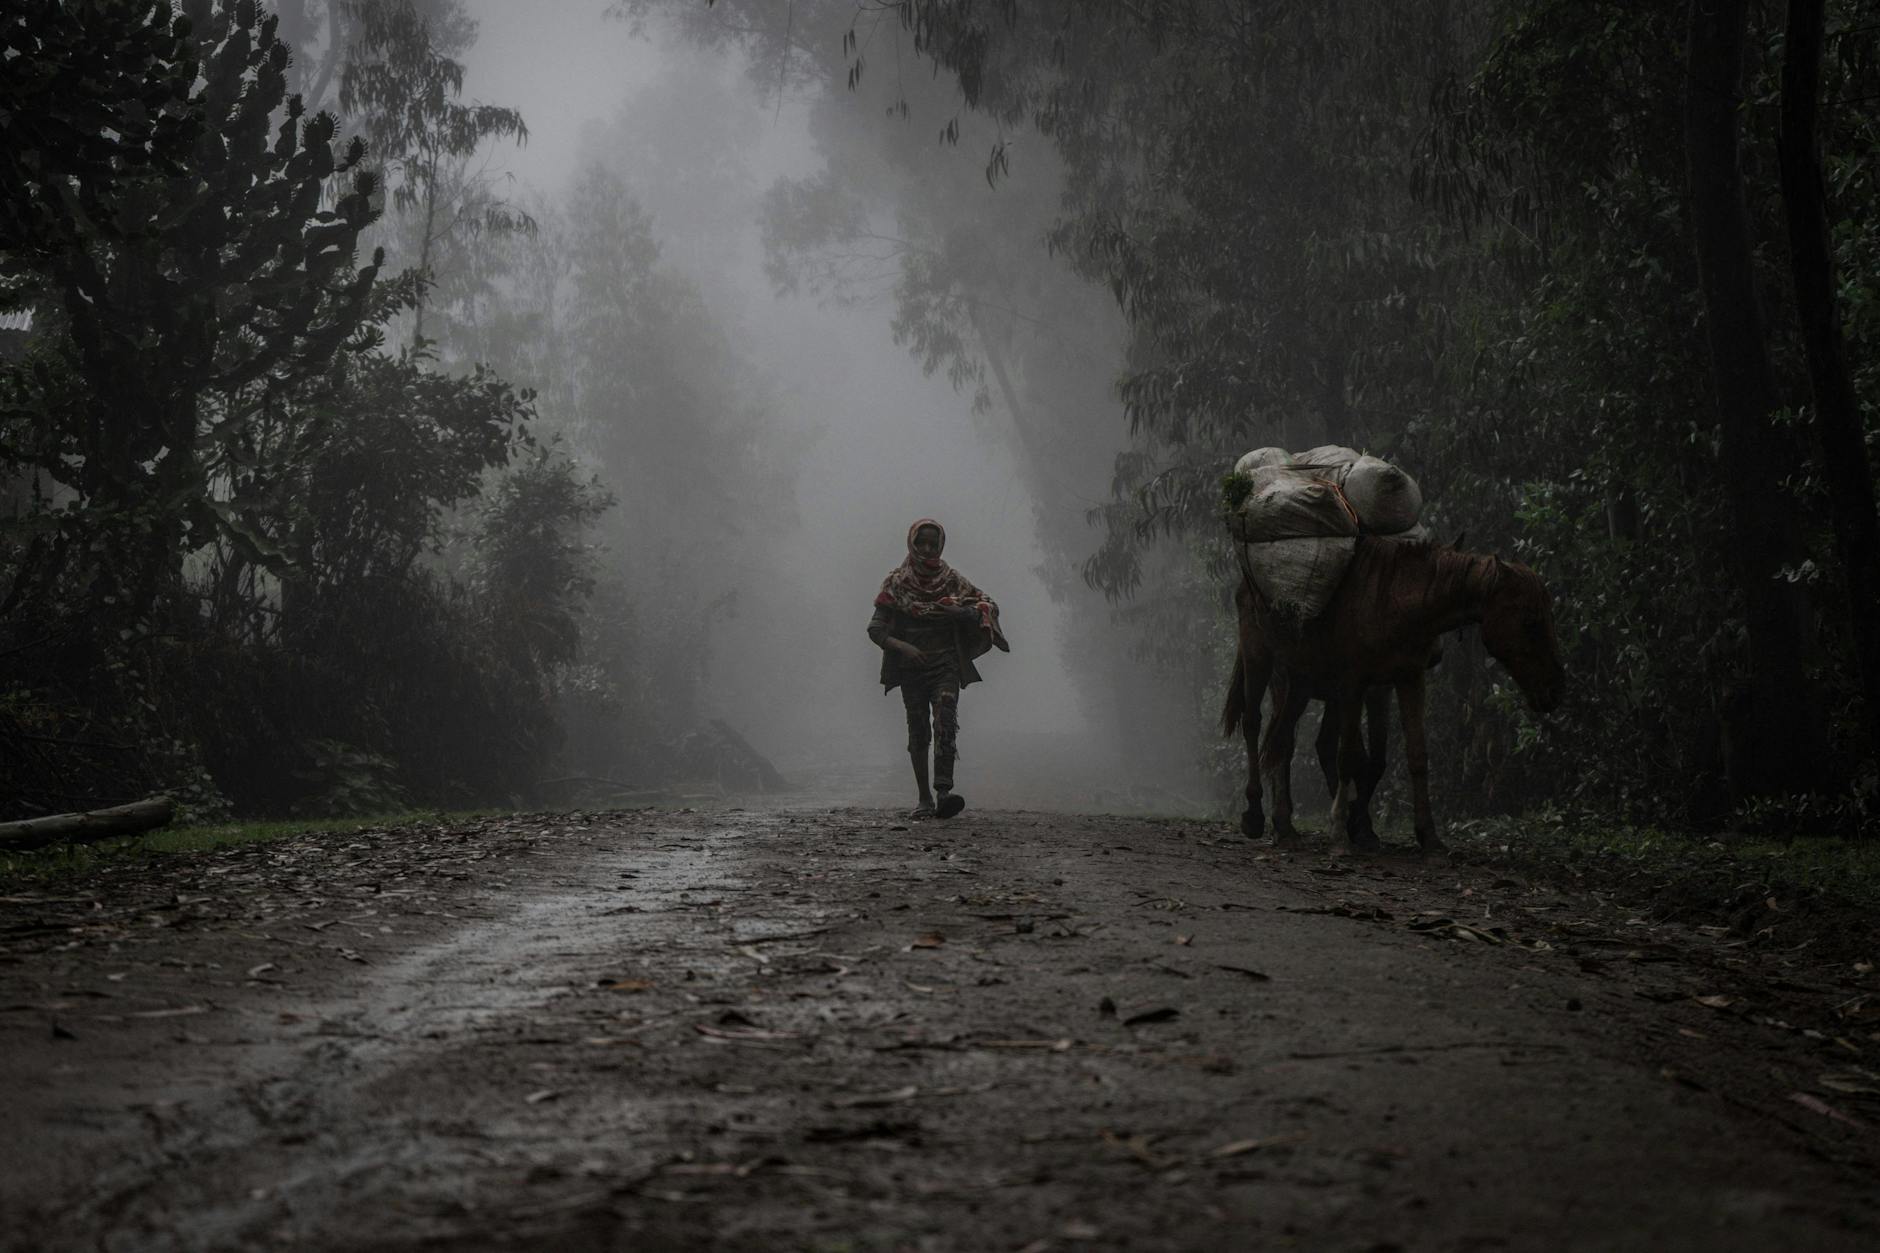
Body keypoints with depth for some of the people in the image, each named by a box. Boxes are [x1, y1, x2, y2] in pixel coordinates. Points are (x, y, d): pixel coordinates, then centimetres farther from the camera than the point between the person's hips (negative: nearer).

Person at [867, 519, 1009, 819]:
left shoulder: (952, 580, 6)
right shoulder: (896, 582, 4)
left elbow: (990, 606, 3)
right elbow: (875, 628, 0)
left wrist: (964, 612, -17)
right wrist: (901, 646, -17)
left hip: (945, 663, -1)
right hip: (911, 666, 1)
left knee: (946, 722, -19)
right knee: (918, 732, 1)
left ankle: (944, 790, -30)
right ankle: (924, 799, 7)